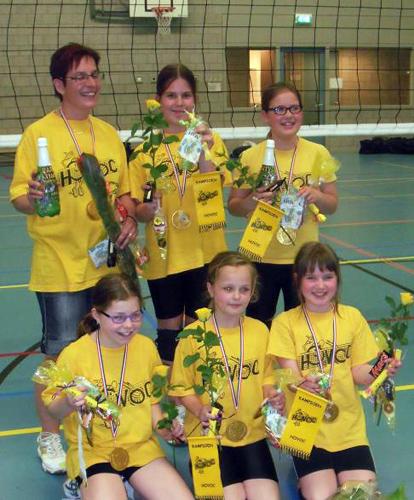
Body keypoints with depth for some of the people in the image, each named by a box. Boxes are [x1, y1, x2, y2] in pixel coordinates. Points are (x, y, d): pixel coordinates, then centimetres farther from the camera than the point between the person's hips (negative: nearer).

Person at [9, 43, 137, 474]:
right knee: (60, 355, 2)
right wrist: (33, 197, -29)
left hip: (108, 264, 5)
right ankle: (49, 437, 23)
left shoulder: (109, 134, 8)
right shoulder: (38, 133, -7)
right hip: (59, 266, -5)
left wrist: (129, 220, -3)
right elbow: (19, 196, -7)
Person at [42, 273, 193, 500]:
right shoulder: (73, 355, -13)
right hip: (92, 450, -4)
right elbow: (53, 410, -5)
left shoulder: (146, 347, -2)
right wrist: (69, 403, -26)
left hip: (141, 446, 4)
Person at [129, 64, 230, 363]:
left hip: (205, 253, 0)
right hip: (164, 257, 0)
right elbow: (139, 212, 2)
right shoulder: (146, 149, 0)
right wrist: (149, 208, -21)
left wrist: (202, 155, -30)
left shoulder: (211, 141, 0)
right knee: (169, 328, 10)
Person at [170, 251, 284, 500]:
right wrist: (200, 410, -20)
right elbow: (182, 387, -2)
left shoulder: (260, 330, 2)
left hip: (252, 434, 3)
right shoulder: (193, 334, -9)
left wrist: (272, 395, -6)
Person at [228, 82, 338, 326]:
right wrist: (253, 200, -18)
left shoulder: (318, 153, -3)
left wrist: (316, 195, -16)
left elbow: (332, 205, 4)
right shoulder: (250, 157, -5)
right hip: (261, 258, 0)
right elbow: (234, 207, 2)